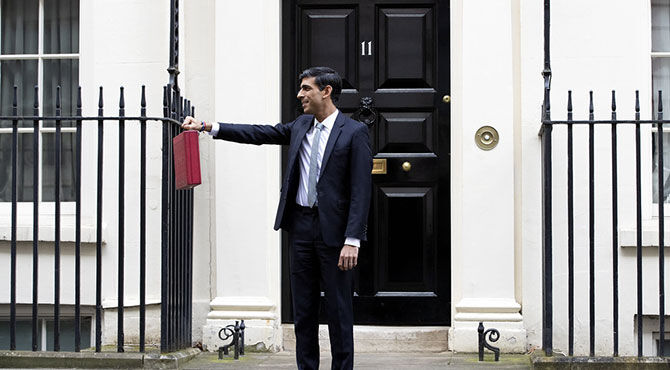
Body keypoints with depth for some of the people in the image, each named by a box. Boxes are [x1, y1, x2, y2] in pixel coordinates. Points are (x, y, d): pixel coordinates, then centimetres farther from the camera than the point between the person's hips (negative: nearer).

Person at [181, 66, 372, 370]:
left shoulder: (354, 133, -7)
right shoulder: (300, 126, 12)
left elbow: (361, 191, -12)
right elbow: (259, 134, 10)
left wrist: (352, 241, -18)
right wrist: (207, 127, 2)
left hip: (333, 230, -6)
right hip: (301, 224, 6)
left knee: (338, 309, 1)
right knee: (303, 308, 10)